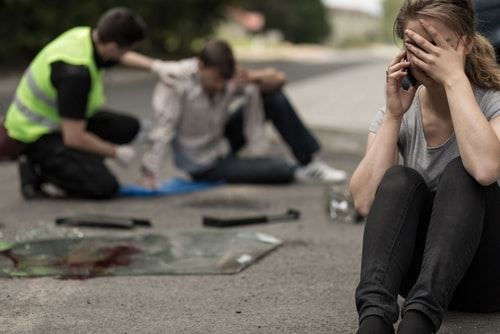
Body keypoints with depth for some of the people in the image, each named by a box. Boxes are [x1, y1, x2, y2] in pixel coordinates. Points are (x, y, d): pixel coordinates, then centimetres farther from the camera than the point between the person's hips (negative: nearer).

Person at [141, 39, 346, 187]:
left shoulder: (232, 78, -13)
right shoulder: (176, 81, -27)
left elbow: (279, 79, -15)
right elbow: (162, 129, -33)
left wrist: (254, 77, -35)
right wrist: (150, 172, -41)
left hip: (222, 140, 6)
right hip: (204, 166, -6)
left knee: (273, 96, -8)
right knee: (281, 170, -19)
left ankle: (310, 162, -4)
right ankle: (300, 173, 17)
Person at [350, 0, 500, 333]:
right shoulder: (401, 113, 1)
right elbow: (366, 201, -14)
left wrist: (455, 78, -28)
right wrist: (393, 115, -17)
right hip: (419, 269, 3)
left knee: (460, 172, -28)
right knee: (400, 180, -24)